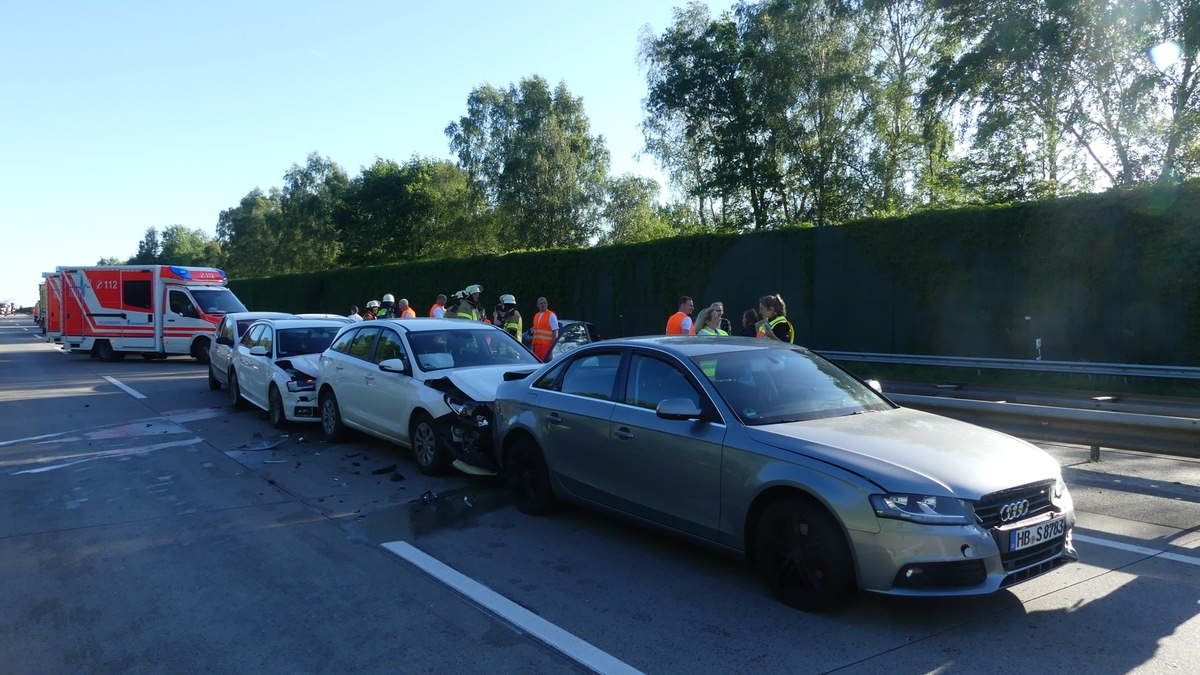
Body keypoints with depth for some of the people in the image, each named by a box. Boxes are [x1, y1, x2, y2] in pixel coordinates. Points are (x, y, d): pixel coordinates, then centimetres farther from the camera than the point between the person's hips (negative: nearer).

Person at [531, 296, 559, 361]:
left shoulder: (551, 315, -3)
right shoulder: (536, 316, 19)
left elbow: (555, 332, -9)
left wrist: (553, 345, -16)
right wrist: (533, 344, 16)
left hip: (546, 345, -7)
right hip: (537, 345, 7)